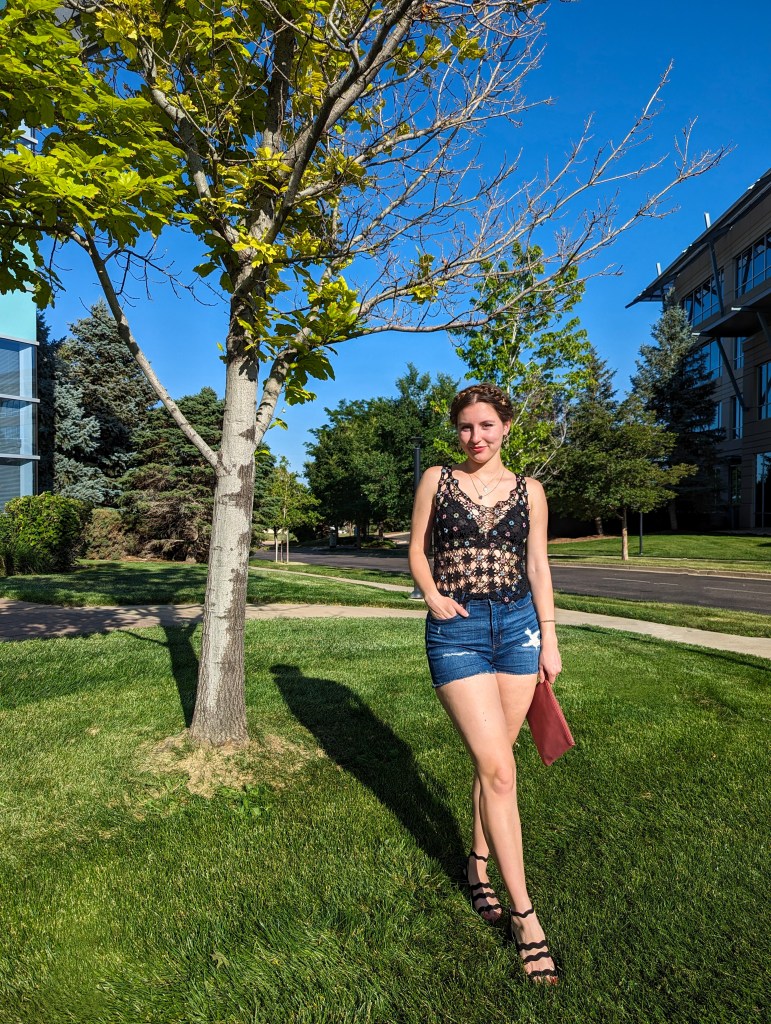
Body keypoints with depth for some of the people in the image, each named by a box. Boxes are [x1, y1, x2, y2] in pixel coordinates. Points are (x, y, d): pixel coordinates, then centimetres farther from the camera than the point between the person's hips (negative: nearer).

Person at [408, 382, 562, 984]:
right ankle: (525, 916, 6)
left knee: (494, 759, 11)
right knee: (498, 768, -6)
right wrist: (433, 597, -10)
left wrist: (549, 638, 6)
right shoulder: (437, 480, 4)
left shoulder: (528, 490, 7)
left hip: (518, 625, 3)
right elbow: (417, 550, 7)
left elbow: (538, 565, 8)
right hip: (457, 631, -2)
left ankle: (479, 861, 35)